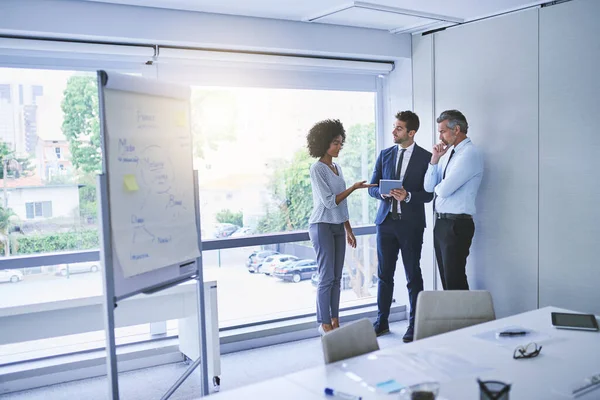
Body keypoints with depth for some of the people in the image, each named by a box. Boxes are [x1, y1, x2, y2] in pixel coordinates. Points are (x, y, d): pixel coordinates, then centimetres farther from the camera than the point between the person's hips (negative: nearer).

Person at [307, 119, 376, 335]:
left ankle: (335, 320, 15)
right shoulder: (317, 168, -11)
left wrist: (349, 231, 17)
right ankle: (324, 323, 5)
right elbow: (329, 201, -16)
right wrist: (353, 187, -18)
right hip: (322, 226, -7)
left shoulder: (337, 167, 13)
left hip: (338, 227, 8)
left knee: (336, 277, 8)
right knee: (327, 276, -5)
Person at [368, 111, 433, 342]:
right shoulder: (385, 155, 9)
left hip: (411, 224, -4)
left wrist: (408, 196, -22)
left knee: (413, 275, 4)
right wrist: (383, 193, -13)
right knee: (384, 274, 10)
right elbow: (372, 187, 9)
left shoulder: (425, 158, -2)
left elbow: (428, 194, -5)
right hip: (386, 221, 4)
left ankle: (415, 324, 16)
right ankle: (382, 321, 21)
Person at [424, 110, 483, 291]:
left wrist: (438, 187, 2)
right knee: (446, 278, 16)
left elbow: (444, 190, -21)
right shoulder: (447, 152, 13)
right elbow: (429, 187, 10)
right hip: (441, 222, 9)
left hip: (456, 225, -9)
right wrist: (434, 160, -1)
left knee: (455, 282, -4)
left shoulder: (469, 154, -14)